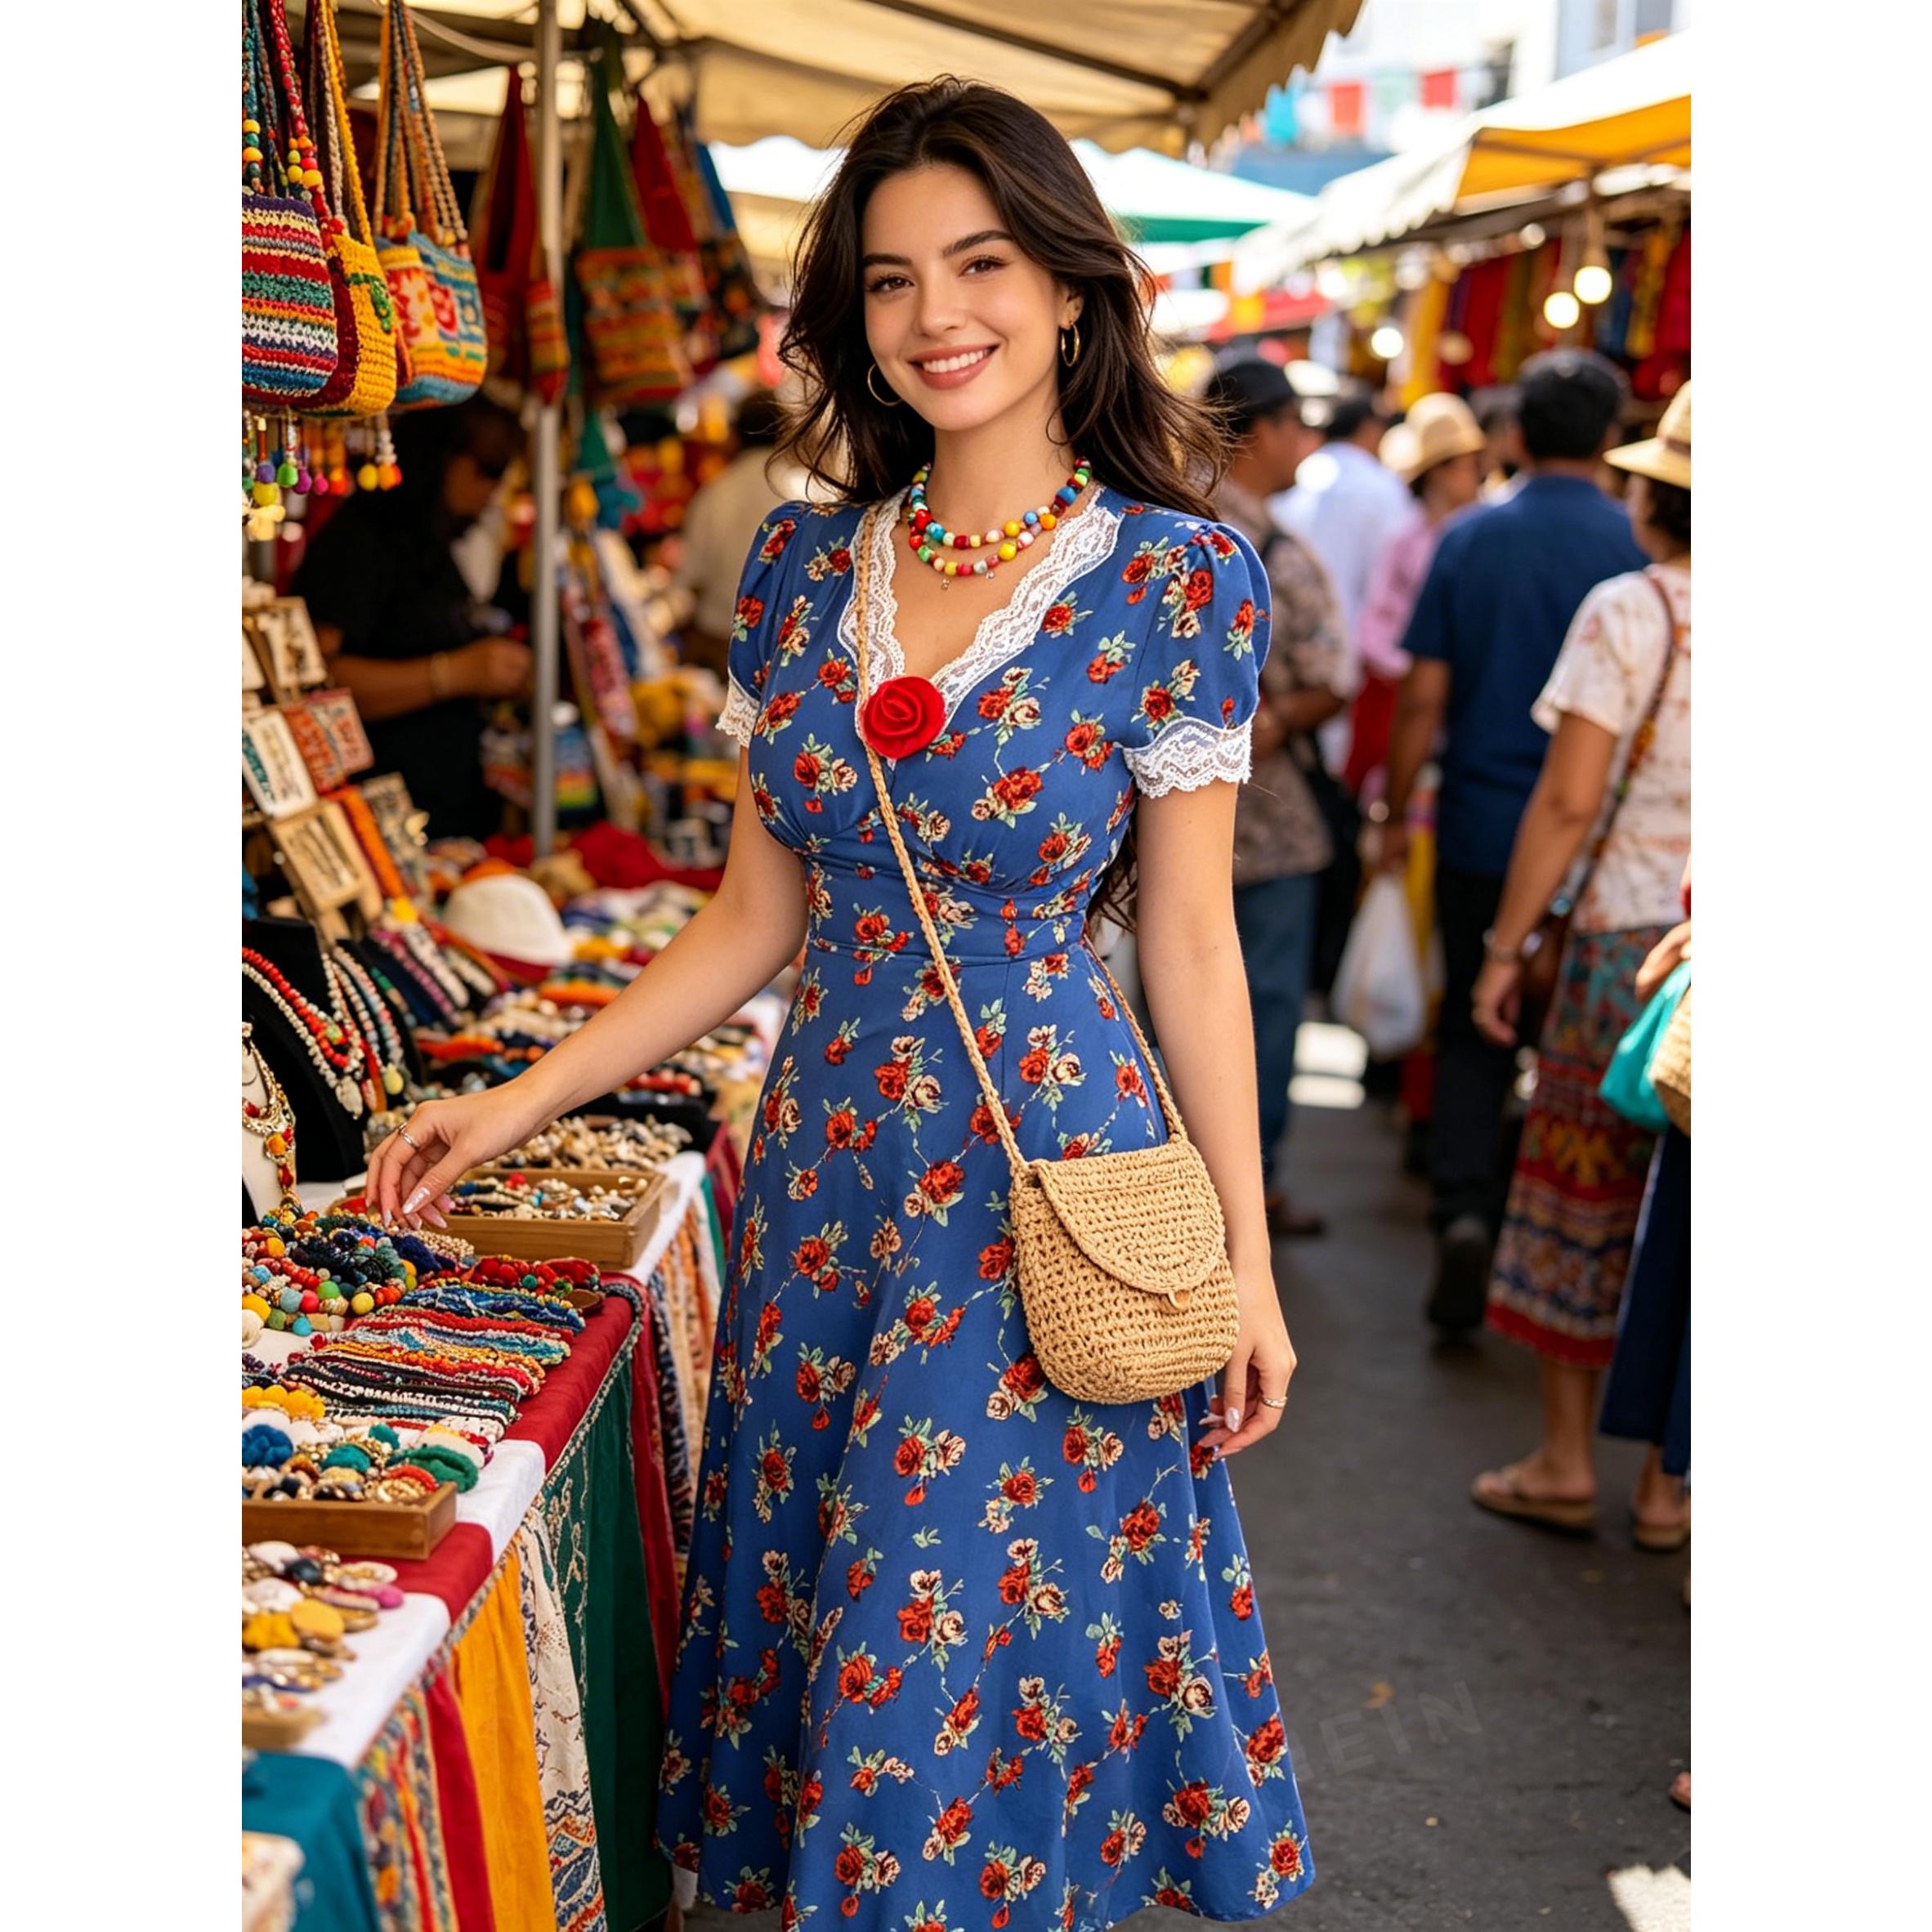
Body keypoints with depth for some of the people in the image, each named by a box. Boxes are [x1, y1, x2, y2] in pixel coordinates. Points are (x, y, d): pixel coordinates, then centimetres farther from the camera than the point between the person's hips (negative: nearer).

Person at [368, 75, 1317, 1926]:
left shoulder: (1177, 578, -8)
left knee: (974, 1634, 4)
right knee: (817, 1610, 15)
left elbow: (1190, 940, -4)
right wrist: (519, 1103, 5)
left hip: (1049, 1165, -4)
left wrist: (1248, 1257, -4)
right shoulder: (799, 564, 4)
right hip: (826, 1154, 5)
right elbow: (757, 915, 9)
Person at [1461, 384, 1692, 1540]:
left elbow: (1569, 801, -11)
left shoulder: (1628, 610, -9)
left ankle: (1567, 1459, 17)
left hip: (1630, 932, -4)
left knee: (1583, 1194, 9)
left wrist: (1508, 945, -4)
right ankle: (1671, 1481, 17)